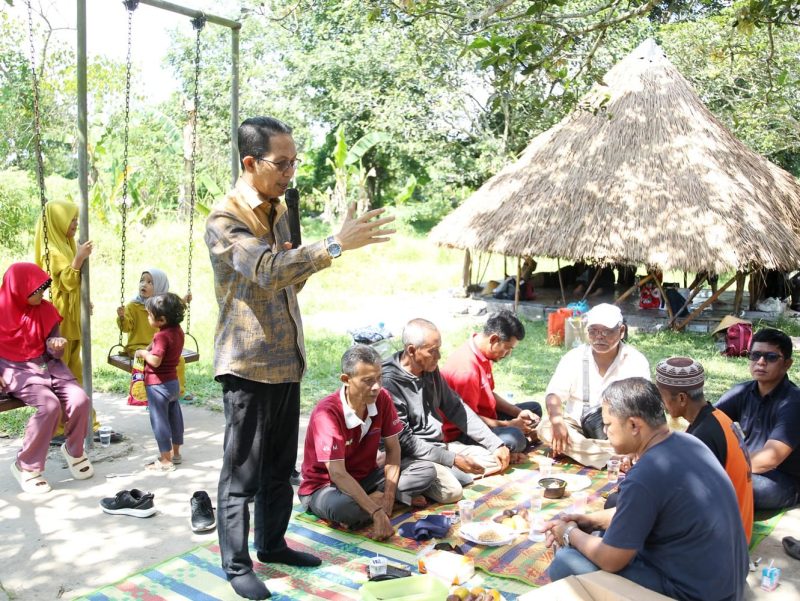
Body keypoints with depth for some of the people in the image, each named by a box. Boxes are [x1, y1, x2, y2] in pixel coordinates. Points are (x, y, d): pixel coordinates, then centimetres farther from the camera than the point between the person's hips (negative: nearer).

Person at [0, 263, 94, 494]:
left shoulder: (46, 310, 2)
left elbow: (52, 352, 6)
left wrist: (56, 346, -18)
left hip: (46, 365, 4)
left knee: (80, 399, -19)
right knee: (50, 405, -30)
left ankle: (73, 450, 10)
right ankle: (26, 466, -10)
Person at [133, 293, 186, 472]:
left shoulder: (162, 336, -23)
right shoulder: (177, 330, 3)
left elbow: (155, 361, -29)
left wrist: (143, 353, -13)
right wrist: (150, 348, 7)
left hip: (158, 384, -9)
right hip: (173, 381, 9)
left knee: (159, 420, 0)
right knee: (174, 417, 17)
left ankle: (166, 460, 5)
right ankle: (175, 453, 29)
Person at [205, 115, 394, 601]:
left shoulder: (279, 211, 12)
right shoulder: (225, 220, -14)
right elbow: (268, 269, -30)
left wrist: (304, 263, -1)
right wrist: (336, 244, -37)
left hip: (287, 361, 8)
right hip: (248, 365, -8)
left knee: (280, 465, 18)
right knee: (242, 471, 4)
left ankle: (272, 544, 34)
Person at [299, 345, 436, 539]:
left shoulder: (382, 399, -11)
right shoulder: (327, 412, -28)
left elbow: (393, 449, -3)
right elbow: (337, 473, -33)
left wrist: (388, 496, -17)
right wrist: (378, 512, -39)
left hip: (365, 478, 5)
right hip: (324, 486, -5)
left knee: (427, 471, -10)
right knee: (343, 506, -40)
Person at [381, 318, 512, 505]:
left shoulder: (431, 370, 3)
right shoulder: (389, 382, -20)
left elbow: (455, 408, 10)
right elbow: (404, 439, -20)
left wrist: (496, 444, 3)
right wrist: (453, 459, -22)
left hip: (440, 446, 8)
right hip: (411, 455, -8)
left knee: (498, 460, 2)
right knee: (451, 490, -30)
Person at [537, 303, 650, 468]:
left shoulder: (636, 361, -5)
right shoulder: (574, 357, -1)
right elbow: (554, 394, -11)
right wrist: (557, 421, -34)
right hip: (576, 427, 2)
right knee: (545, 427, -28)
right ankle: (616, 458, -34)